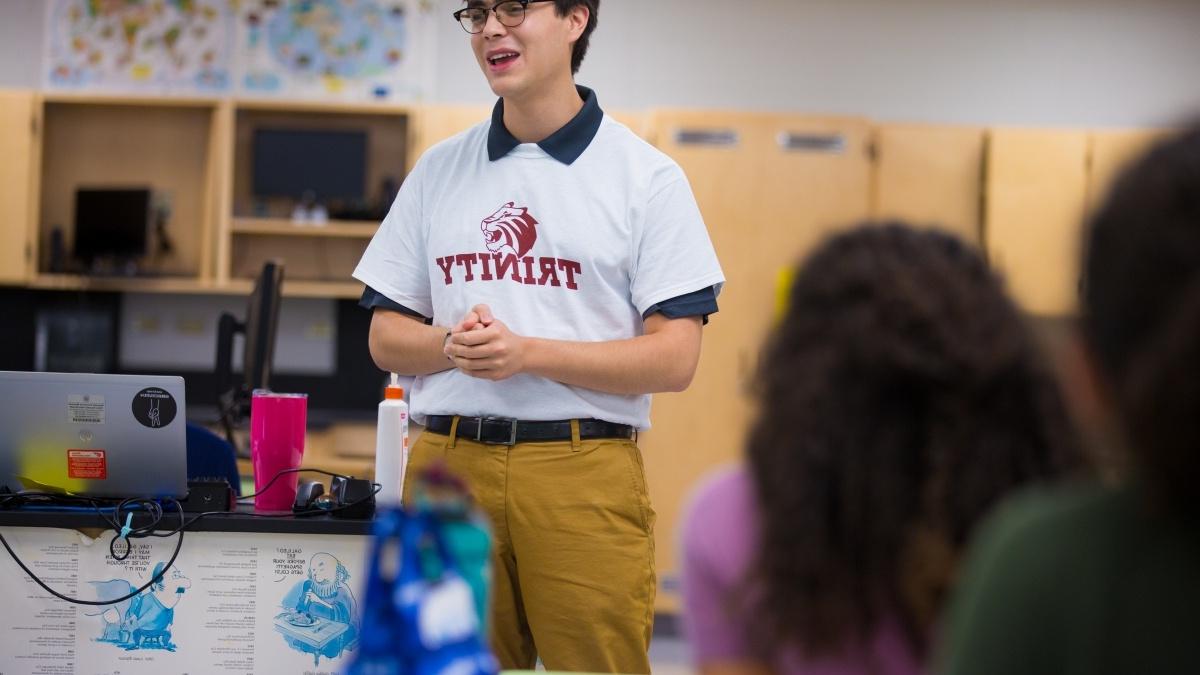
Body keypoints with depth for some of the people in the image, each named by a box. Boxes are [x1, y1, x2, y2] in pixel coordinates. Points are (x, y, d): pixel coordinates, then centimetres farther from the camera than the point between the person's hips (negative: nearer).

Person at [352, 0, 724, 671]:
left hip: (584, 471, -3)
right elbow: (387, 337, 14)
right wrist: (453, 345, -9)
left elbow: (674, 358, -5)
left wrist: (526, 352, -16)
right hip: (446, 462, 3)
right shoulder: (439, 169, 14)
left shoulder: (646, 175, 1)